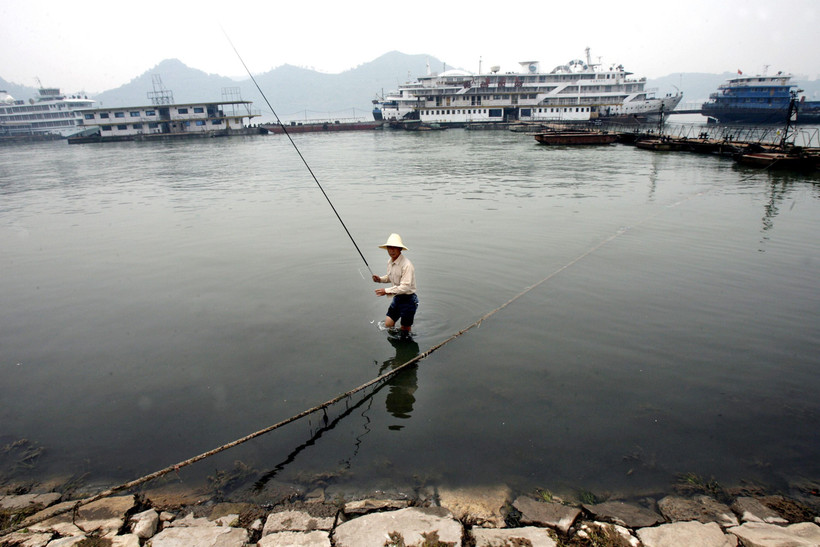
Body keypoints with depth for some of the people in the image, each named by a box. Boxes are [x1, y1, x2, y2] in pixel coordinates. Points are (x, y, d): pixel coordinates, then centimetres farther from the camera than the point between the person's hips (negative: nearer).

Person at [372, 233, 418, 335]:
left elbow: (405, 287, -29)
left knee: (405, 331, 6)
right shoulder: (390, 262, 4)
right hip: (397, 298, 8)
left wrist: (386, 291, -30)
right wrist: (380, 279, 2)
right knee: (387, 325, 12)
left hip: (408, 300, -7)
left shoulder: (406, 265, -24)